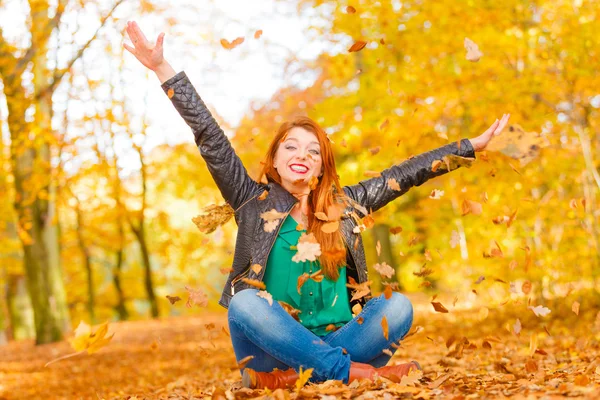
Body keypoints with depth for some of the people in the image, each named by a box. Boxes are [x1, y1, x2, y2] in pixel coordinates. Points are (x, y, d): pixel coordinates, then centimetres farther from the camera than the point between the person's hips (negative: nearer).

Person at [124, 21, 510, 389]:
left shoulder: (344, 205, 13)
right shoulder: (254, 203, 7)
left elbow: (406, 173, 14)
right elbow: (212, 141, -1)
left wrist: (472, 145, 14)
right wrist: (163, 69, -7)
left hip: (335, 339, 2)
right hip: (271, 348, -2)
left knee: (398, 306, -21)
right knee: (245, 302, -32)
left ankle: (290, 377, -29)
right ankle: (355, 371, -31)